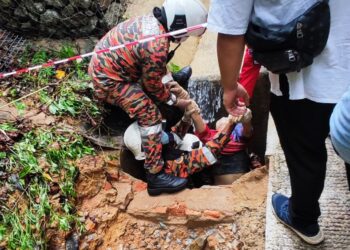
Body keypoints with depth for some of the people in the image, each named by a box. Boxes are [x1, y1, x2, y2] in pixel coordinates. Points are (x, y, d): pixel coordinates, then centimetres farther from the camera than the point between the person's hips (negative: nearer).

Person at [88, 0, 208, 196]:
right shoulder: (157, 47, -30)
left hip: (102, 64, 10)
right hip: (109, 79, -10)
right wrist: (175, 101, 0)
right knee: (151, 116, -13)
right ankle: (155, 176, -11)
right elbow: (153, 86, -14)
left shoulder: (153, 20, -3)